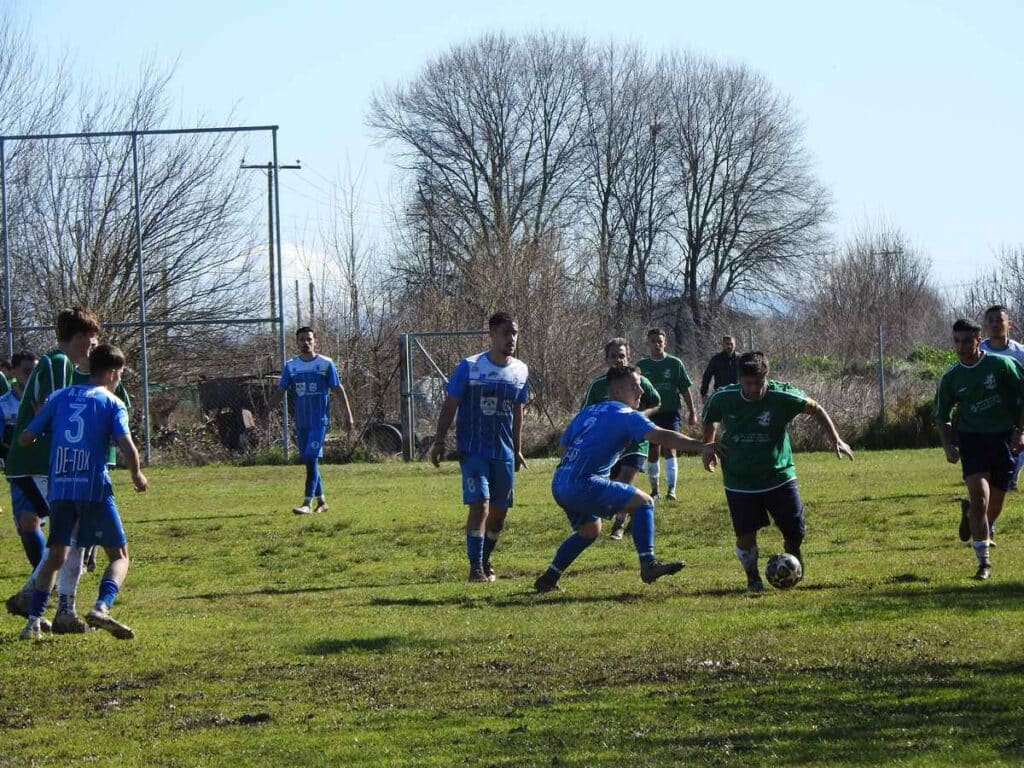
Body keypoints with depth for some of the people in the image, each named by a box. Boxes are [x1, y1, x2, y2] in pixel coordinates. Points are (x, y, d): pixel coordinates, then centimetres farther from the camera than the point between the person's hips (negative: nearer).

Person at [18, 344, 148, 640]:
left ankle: (34, 620, 6)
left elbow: (24, 439, 11)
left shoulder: (60, 397, 12)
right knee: (119, 555, 5)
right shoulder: (112, 403, 1)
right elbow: (127, 448, -11)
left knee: (56, 556, 18)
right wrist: (137, 476, 8)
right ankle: (102, 607, -22)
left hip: (59, 489, 4)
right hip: (94, 488, -4)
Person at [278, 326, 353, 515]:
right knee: (308, 461, 10)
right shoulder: (291, 366, 8)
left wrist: (348, 415, -3)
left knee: (311, 458, -16)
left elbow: (339, 389, 1)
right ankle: (321, 501, 22)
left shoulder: (325, 364, -2)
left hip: (320, 420, -5)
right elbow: (281, 390, 9)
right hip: (301, 420, 5)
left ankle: (307, 503, -19)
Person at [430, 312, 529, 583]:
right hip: (473, 449, -5)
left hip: (504, 452, 5)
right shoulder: (469, 367, -8)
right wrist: (439, 441, -8)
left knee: (499, 511, 10)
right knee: (480, 504, -17)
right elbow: (450, 405, -4)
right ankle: (476, 567, -14)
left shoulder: (520, 371, 6)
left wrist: (517, 450, 20)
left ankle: (486, 560, 30)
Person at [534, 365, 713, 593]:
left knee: (589, 530, 30)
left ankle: (548, 579, 31)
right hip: (582, 484, -9)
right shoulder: (626, 415, -4)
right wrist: (702, 447, -18)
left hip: (559, 484, 9)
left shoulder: (588, 412, 21)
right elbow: (662, 437, -15)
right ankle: (648, 565, -16)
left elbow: (564, 445, 23)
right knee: (643, 502, -6)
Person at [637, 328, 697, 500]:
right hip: (650, 414, 2)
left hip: (670, 413, -2)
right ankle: (654, 489, 17)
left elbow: (685, 389, 5)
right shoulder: (641, 365, 4)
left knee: (669, 449, -14)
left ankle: (671, 489, -16)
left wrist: (692, 413, 3)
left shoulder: (675, 363, 0)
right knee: (652, 453, 5)